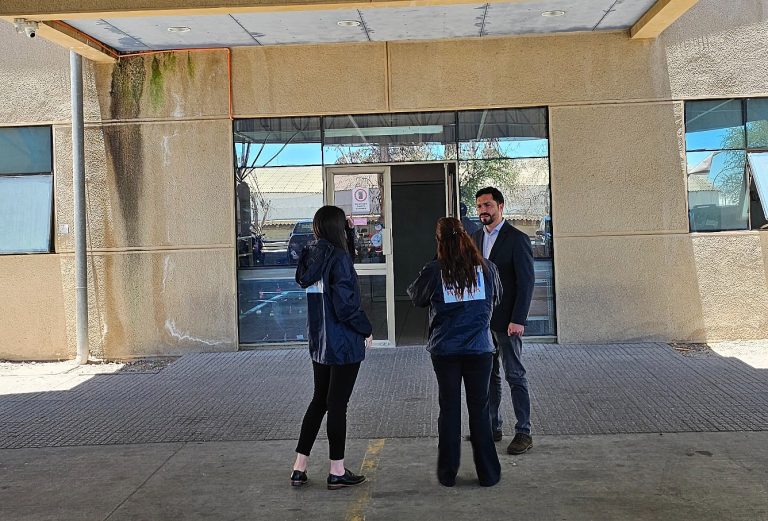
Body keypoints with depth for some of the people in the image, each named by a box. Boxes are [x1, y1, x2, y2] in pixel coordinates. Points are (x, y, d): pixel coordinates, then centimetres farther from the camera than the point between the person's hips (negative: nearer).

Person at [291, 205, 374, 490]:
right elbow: (346, 304, -20)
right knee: (337, 404, 2)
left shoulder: (310, 257, 6)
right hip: (344, 343, -7)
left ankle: (300, 467, 20)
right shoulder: (339, 258, -17)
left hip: (318, 343, 7)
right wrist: (366, 330, -6)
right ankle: (337, 471, 13)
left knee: (319, 400, 17)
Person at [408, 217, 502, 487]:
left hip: (445, 350, -1)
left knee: (449, 408, 9)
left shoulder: (434, 271, -9)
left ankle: (447, 473, 15)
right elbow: (496, 299, 14)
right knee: (480, 409, 9)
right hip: (479, 348, 1)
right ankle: (488, 473, 14)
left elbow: (415, 297, 8)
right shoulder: (486, 268, -2)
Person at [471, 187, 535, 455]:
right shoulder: (476, 237, 11)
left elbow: (526, 282, -12)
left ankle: (523, 433, 5)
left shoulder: (517, 239, -9)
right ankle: (491, 427, 23)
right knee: (488, 375, 13)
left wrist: (518, 320, -18)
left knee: (515, 376, -1)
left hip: (506, 320, -7)